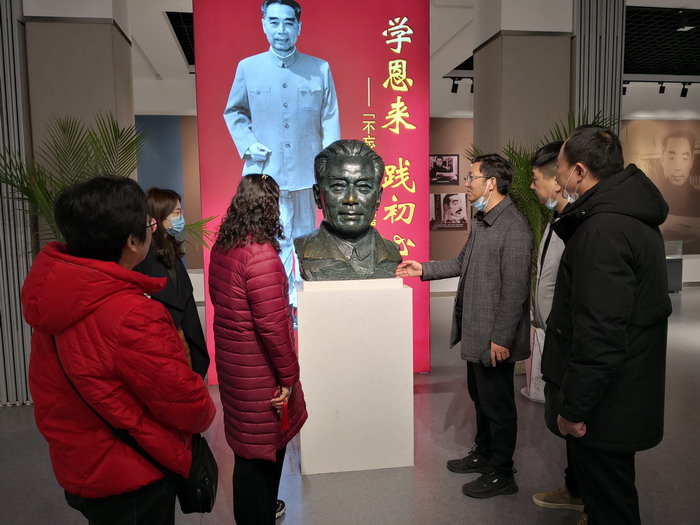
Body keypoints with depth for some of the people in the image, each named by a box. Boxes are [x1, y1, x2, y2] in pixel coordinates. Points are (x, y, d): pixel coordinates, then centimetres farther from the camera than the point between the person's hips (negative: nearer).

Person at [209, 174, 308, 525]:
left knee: (249, 441, 24)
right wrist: (289, 375, -14)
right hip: (258, 368, -8)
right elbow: (271, 323, -25)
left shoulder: (222, 246, 2)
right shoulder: (261, 253, -24)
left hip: (230, 360, 8)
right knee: (263, 446, 9)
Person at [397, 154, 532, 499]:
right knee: (480, 396, 23)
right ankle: (483, 454, 42)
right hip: (475, 331, 9)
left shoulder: (514, 228, -21)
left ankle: (501, 475, 25)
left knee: (497, 404, 7)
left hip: (495, 337, -9)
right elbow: (463, 262, 21)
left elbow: (515, 289, -23)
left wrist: (501, 337, -22)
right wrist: (424, 270, 16)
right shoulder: (483, 221, 10)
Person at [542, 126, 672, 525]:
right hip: (625, 395, 10)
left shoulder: (603, 230, -25)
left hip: (605, 407, -10)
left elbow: (599, 335, -28)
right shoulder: (632, 215, 8)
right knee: (612, 493, 25)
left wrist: (573, 408, -19)